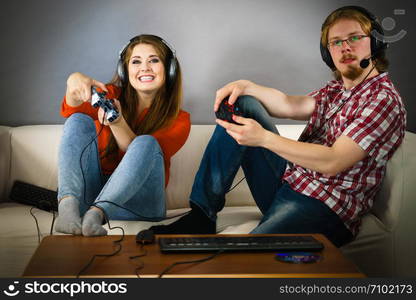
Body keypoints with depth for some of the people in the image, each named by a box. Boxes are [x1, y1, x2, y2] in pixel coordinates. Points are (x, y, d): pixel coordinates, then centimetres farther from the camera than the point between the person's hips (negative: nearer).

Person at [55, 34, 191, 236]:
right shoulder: (112, 96, 9)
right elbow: (71, 110, -13)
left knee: (146, 143, -27)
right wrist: (75, 80, -35)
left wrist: (117, 122, -32)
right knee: (79, 120, -16)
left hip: (138, 206, -2)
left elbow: (140, 153, -14)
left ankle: (96, 213, -43)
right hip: (91, 194, 2)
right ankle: (67, 205, -39)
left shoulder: (179, 120, 3)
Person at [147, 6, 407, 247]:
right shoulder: (335, 90, 19)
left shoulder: (383, 99, -10)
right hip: (288, 184, 9)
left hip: (324, 209, -9)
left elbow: (332, 162, -20)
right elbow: (291, 105, 6)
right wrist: (246, 86, -10)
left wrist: (264, 138, -24)